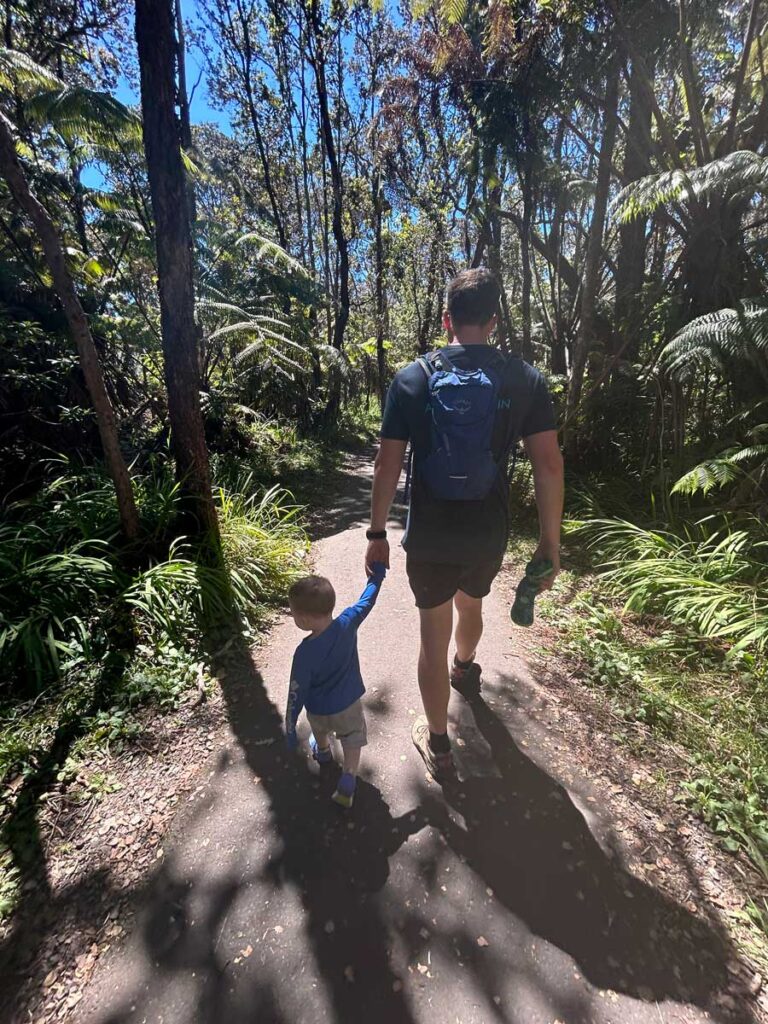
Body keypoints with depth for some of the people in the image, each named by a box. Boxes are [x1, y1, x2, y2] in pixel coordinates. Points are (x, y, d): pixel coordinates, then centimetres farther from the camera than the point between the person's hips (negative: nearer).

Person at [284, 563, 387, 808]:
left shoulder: (305, 653, -35)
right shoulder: (348, 624, -29)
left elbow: (296, 694, -24)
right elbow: (367, 600, -13)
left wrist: (290, 728, -9)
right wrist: (377, 575, 2)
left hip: (318, 710, 0)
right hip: (349, 703, 1)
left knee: (320, 730, 34)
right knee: (352, 741, 26)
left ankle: (322, 752, 61)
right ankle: (347, 784, 19)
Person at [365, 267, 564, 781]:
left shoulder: (411, 379, -7)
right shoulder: (526, 379, -4)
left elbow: (388, 465, -8)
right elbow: (550, 465, -7)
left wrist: (378, 534, 1)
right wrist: (550, 543, 1)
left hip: (430, 537, -2)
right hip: (490, 535, 3)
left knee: (434, 635, 14)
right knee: (471, 604, 31)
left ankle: (438, 744, 31)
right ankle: (465, 670, 62)